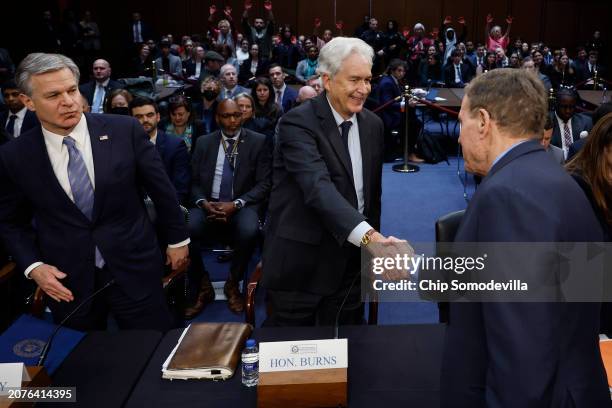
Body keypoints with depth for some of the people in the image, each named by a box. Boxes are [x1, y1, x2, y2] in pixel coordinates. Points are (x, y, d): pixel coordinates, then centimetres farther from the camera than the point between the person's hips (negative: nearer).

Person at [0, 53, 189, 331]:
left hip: (134, 269, -1)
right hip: (67, 281, 1)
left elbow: (161, 188, 2)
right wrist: (33, 266, -5)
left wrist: (177, 239, 9)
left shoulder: (125, 130, -9)